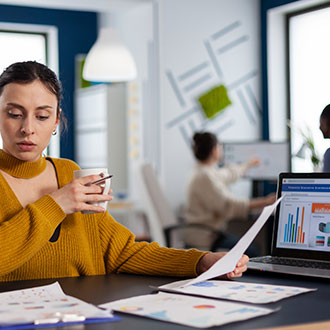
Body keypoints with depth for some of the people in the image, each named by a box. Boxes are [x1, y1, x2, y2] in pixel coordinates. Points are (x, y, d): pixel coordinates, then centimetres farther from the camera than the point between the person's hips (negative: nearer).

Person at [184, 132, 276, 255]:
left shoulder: (207, 171, 12)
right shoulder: (204, 177, -20)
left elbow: (229, 174, 33)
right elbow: (228, 205, -26)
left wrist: (249, 164, 48)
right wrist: (264, 203, -26)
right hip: (203, 236, -10)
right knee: (251, 251, -15)